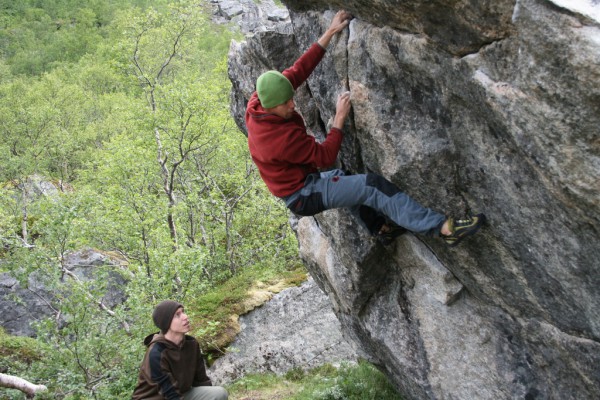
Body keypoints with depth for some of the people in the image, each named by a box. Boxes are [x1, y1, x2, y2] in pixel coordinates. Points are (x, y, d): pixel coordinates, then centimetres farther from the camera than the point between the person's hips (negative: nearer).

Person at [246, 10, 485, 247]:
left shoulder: (258, 101, -9)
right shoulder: (283, 137, -32)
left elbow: (298, 71, -6)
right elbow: (326, 157, -20)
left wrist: (330, 33, -9)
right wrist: (340, 117, -15)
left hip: (297, 184, 10)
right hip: (304, 196, -10)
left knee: (343, 178, 31)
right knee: (372, 186, -20)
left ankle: (379, 227, 34)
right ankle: (443, 228, -24)